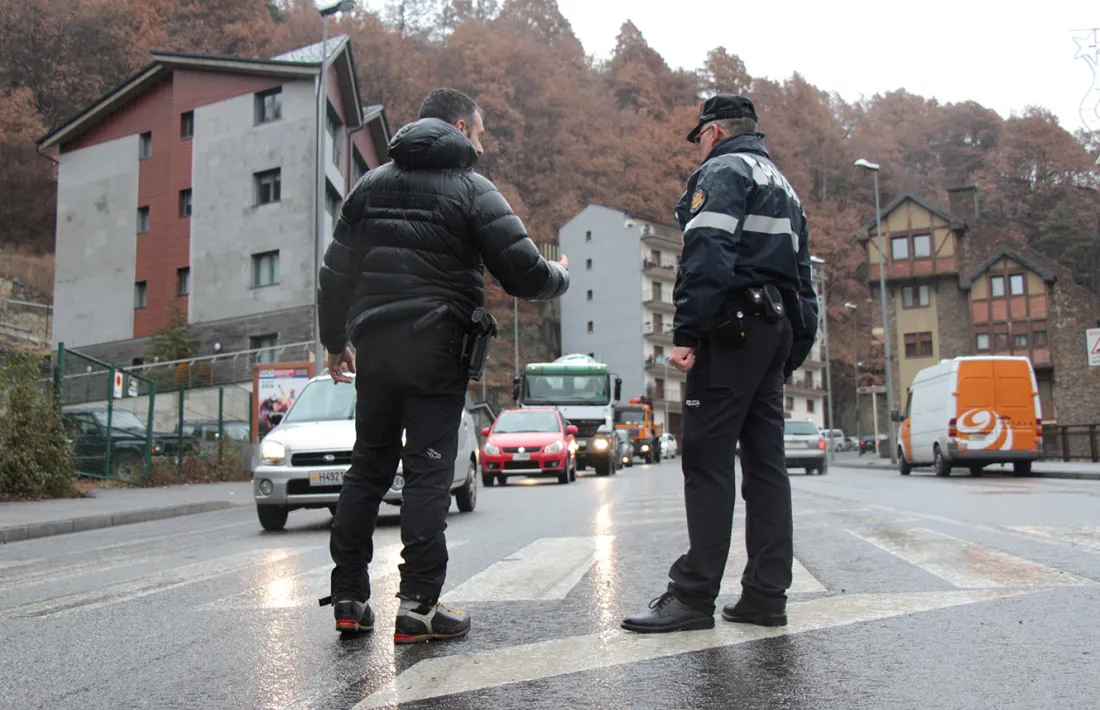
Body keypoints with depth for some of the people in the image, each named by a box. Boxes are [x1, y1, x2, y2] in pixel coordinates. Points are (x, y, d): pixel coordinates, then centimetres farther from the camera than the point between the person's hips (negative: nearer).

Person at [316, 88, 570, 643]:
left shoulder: (371, 184, 14)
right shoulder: (470, 189, -2)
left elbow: (335, 272, 14)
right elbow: (525, 273, -8)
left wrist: (335, 341, 23)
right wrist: (561, 277, 14)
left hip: (373, 345, 5)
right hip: (435, 348, -5)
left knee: (368, 467, 13)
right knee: (428, 472, -2)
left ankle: (349, 598, 16)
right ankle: (418, 607, -3)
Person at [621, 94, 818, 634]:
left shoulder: (723, 171, 0)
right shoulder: (782, 186, 28)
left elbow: (707, 254, -18)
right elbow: (802, 275, 25)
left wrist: (686, 334, -23)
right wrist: (794, 351, 23)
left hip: (733, 329, -9)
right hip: (777, 331, 9)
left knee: (706, 460, -9)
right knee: (765, 462, 6)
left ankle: (694, 595, -8)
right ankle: (766, 595, 8)